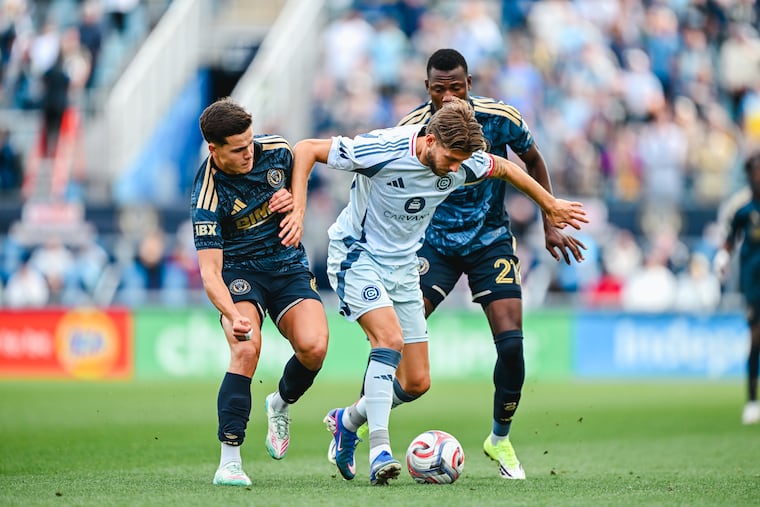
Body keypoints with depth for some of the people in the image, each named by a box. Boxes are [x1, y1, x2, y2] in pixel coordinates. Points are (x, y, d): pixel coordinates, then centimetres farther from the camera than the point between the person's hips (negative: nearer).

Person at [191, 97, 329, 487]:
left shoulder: (276, 150, -10)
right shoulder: (208, 195, -24)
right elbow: (209, 272, -27)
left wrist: (294, 200, -10)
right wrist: (233, 316, -45)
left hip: (288, 262, 4)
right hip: (239, 270, -4)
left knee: (313, 347, -20)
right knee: (246, 349, -30)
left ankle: (281, 404, 14)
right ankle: (229, 459, -23)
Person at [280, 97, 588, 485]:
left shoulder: (465, 164, -12)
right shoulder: (383, 150, -27)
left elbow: (504, 168, 11)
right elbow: (306, 149, -19)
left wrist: (551, 206, 21)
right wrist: (297, 210, -27)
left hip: (403, 264, 6)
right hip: (356, 254, -6)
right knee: (390, 339, -30)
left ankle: (347, 421, 27)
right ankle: (379, 450, -29)